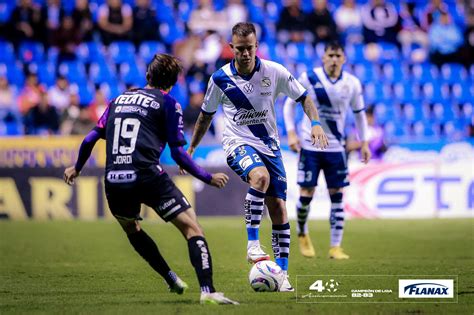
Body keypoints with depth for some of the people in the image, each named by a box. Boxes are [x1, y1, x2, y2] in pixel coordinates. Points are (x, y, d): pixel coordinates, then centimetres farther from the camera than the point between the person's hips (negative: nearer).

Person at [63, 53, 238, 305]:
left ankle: (171, 280, 32)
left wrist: (76, 168, 39)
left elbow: (90, 139, 23)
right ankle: (207, 291, -20)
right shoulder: (168, 104, 7)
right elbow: (178, 153, 1)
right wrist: (208, 178, 12)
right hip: (148, 177, -5)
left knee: (131, 228, 33)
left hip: (114, 181, 5)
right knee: (192, 228, -2)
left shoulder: (119, 100, 22)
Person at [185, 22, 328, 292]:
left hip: (269, 145, 2)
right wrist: (191, 149, 16)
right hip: (238, 144, -2)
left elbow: (303, 97, 5)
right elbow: (206, 115, 11)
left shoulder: (274, 72, -6)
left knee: (279, 210, -2)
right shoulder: (221, 79, -5)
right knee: (260, 176, -36)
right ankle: (253, 244, -29)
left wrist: (316, 123, -12)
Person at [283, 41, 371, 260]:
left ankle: (336, 246, 3)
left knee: (337, 195, -2)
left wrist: (364, 142, 7)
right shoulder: (309, 78, -8)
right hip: (309, 145, -2)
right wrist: (291, 133, -8)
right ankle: (302, 234, 24)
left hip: (335, 147, 2)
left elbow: (359, 113, 13)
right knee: (306, 193, -4)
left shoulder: (352, 84, 0)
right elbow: (289, 104, 2)